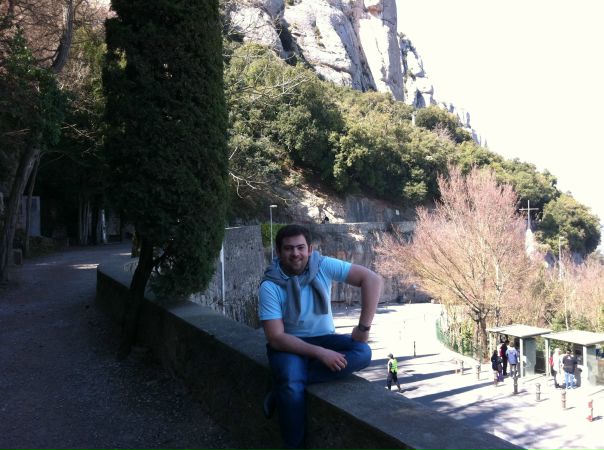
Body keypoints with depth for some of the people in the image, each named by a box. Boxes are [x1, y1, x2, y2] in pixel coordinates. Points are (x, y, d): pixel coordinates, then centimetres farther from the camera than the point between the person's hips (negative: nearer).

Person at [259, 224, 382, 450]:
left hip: (323, 338, 3)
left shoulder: (324, 266, -13)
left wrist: (364, 327, -22)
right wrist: (319, 353, -29)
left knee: (362, 353, -26)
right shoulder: (270, 286, -18)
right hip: (288, 344, -3)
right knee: (292, 387, -34)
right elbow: (276, 338, -21)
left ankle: (281, 389, -21)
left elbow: (372, 279, -17)